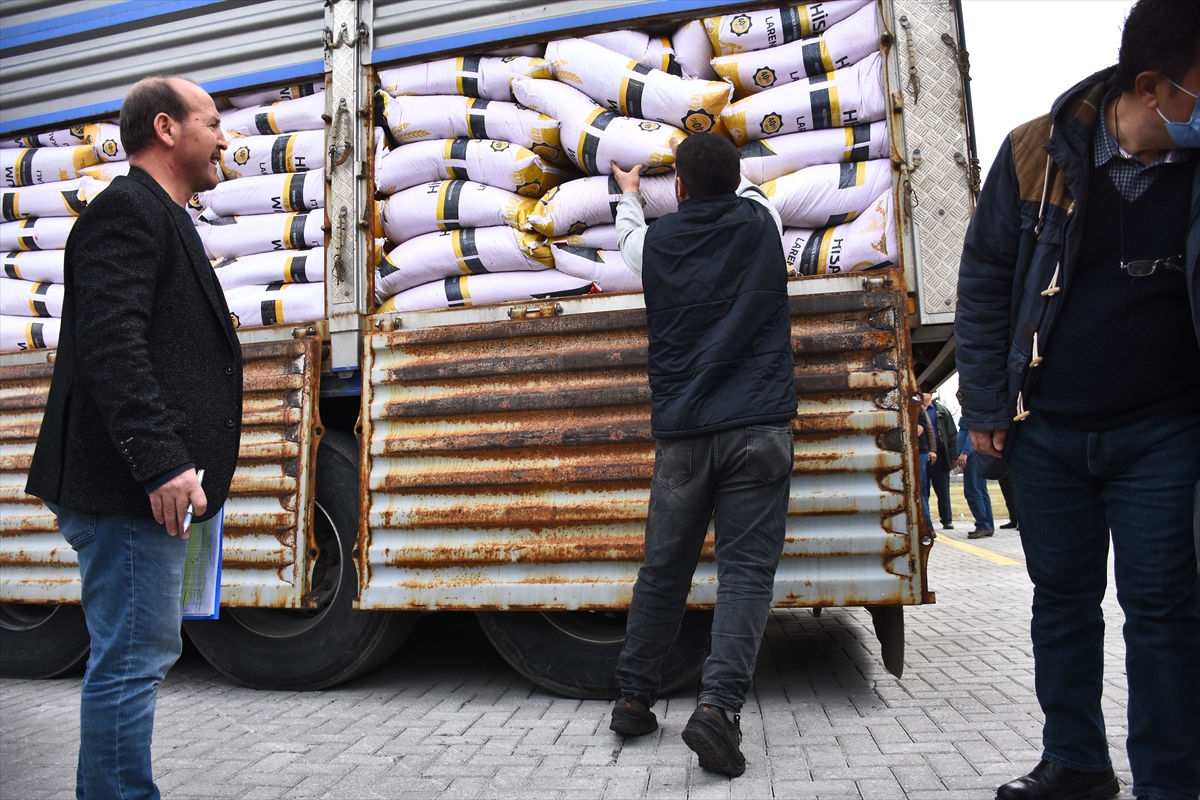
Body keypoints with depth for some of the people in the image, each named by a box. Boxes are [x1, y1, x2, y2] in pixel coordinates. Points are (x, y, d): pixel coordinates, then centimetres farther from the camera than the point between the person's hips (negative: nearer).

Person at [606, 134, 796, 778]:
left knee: (663, 569, 11)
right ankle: (718, 703, -16)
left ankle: (633, 698, 20)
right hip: (758, 429, -1)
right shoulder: (760, 223, 9)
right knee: (746, 568, -3)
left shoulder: (655, 241, 9)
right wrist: (721, 164, 54)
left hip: (681, 435, 1)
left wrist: (628, 194, 55)